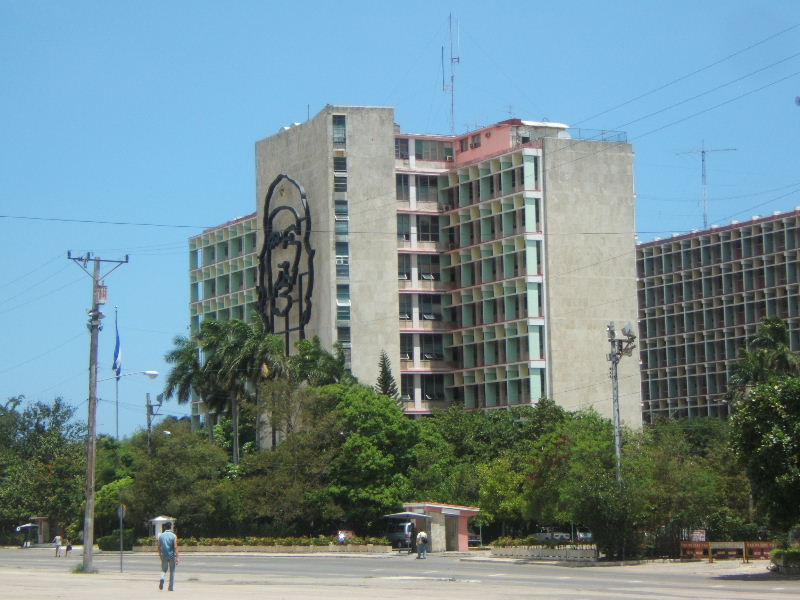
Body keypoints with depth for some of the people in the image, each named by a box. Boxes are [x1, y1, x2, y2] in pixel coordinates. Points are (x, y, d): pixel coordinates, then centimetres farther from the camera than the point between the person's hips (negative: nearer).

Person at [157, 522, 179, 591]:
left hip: (164, 555, 2)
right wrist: (177, 557, -12)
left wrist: (160, 554, 22)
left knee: (163, 570, 13)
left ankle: (162, 578, -19)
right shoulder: (173, 536, -8)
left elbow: (159, 547, 6)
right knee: (172, 571, 10)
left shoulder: (161, 536, 0)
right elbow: (175, 547, -13)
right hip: (172, 555, -2)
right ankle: (171, 587, 14)